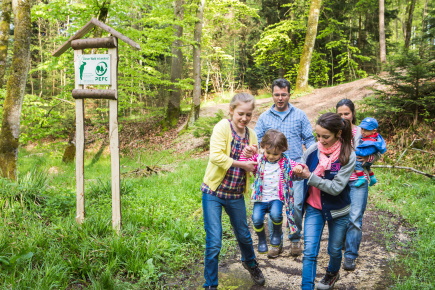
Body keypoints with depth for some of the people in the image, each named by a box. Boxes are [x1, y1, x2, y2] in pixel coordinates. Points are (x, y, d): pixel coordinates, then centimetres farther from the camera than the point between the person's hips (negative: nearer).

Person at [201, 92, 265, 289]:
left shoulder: (251, 135, 5)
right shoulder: (222, 127, -13)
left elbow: (253, 166, 12)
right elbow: (215, 156, -26)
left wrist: (253, 158, -10)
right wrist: (242, 164, -20)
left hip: (236, 194, 5)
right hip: (214, 192, -5)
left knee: (243, 235, 22)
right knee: (214, 242, -3)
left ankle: (250, 263, 52)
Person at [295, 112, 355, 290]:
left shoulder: (348, 156, -20)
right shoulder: (313, 150, -13)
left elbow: (336, 188, -24)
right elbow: (303, 173, 1)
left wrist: (310, 177, -29)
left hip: (337, 210, -1)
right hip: (314, 208, 1)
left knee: (334, 250, 20)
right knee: (309, 252, -6)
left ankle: (333, 273, 51)